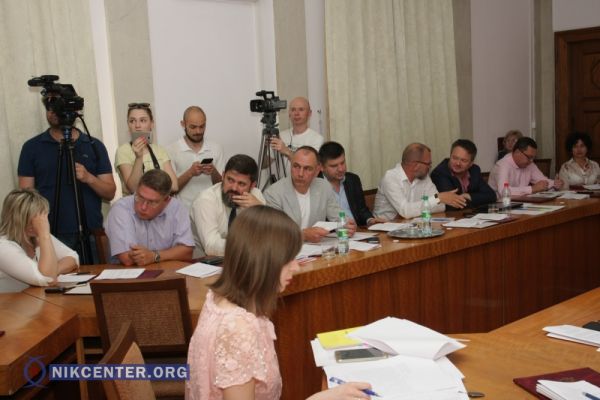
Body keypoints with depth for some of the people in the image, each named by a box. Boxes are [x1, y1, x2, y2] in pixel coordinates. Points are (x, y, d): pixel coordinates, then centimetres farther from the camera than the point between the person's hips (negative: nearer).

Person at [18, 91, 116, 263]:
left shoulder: (94, 146, 8)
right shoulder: (32, 147, 6)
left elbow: (110, 193, 5)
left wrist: (89, 178, -13)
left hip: (91, 236, 1)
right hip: (51, 236, -1)